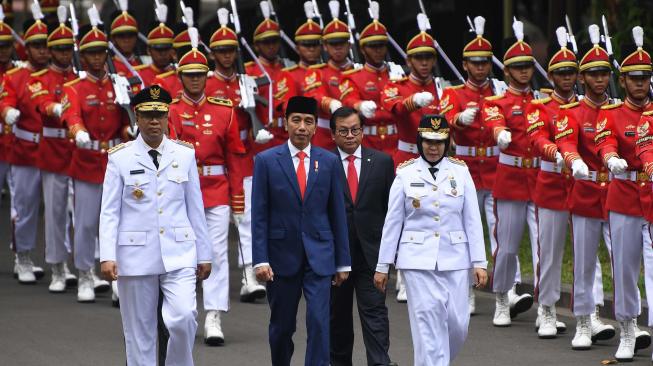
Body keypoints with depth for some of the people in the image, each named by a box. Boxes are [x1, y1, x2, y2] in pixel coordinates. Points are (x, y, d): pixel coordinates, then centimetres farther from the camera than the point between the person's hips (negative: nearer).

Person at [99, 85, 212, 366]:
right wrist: (107, 256, -12)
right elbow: (109, 212, -2)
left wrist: (204, 255, 9)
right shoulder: (120, 158, 0)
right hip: (136, 256, -1)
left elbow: (195, 208, 10)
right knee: (139, 333, 4)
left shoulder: (185, 154, 6)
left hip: (179, 254, 1)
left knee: (183, 318, -17)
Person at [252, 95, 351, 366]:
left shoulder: (329, 162, 4)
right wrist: (260, 260, -9)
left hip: (319, 256, 0)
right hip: (282, 255, 0)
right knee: (281, 326, 10)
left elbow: (338, 214, 7)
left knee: (319, 321, -11)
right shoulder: (267, 161, 0)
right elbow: (259, 215, -2)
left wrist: (343, 262, 6)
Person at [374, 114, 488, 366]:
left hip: (455, 259, 2)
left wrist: (479, 262, -1)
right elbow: (392, 222, 4)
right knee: (428, 325, -8)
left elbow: (473, 220, 4)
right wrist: (382, 265, 4)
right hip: (418, 260, -2)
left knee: (458, 323, 2)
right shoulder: (406, 173, 1)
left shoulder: (460, 172, 4)